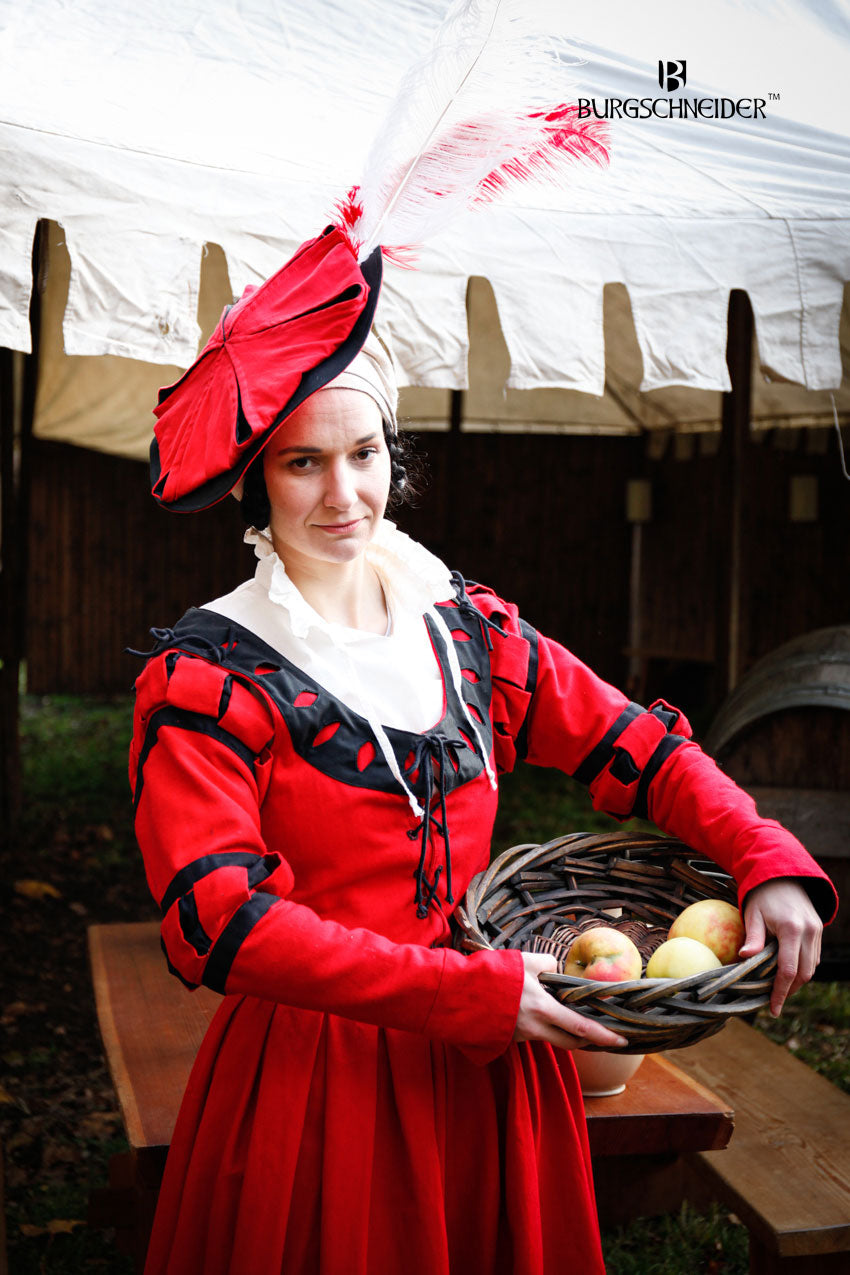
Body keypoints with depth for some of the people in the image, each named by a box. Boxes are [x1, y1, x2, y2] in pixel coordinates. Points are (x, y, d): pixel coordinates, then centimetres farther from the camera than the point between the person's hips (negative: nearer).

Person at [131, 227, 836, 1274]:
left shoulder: (469, 628, 4)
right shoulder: (203, 677, -11)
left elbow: (637, 749, 4)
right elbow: (220, 920, -20)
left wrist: (768, 863, -14)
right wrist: (467, 991, -25)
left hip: (494, 1068, 4)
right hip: (311, 1078, -4)